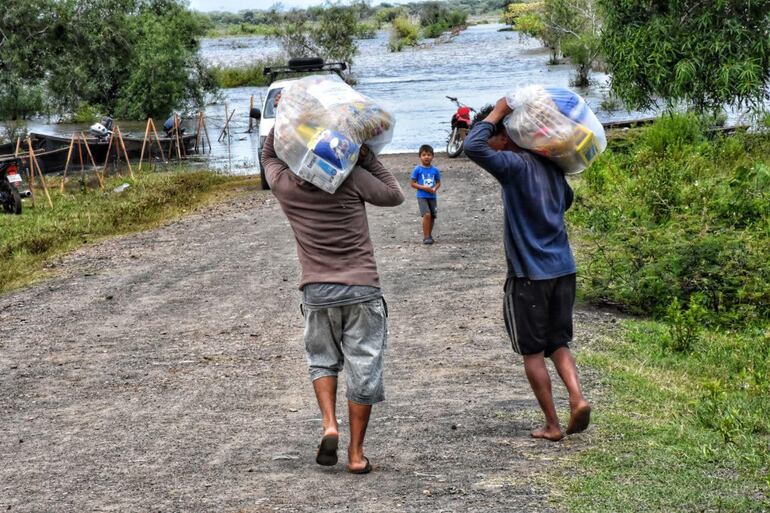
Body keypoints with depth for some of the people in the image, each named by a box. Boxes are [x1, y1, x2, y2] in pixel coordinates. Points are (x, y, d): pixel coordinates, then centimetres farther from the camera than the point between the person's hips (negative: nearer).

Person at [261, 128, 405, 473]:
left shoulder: (283, 183, -1)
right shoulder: (351, 176, -8)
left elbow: (268, 156, 22)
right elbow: (394, 196, 6)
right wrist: (367, 158, 5)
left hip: (316, 292, 2)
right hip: (361, 289, -2)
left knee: (322, 360, 23)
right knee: (363, 368, 7)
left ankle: (329, 425, 2)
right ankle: (356, 453, 10)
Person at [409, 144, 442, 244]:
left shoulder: (434, 170, 4)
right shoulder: (418, 169, -5)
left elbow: (438, 183, 13)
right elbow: (413, 184, -2)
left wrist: (434, 188, -9)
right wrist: (423, 187, -16)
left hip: (432, 196, 4)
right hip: (422, 196, -4)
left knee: (432, 216, 7)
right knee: (427, 214, -19)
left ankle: (429, 235, 27)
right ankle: (426, 237, -13)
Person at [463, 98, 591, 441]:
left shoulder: (515, 165, -15)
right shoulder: (549, 165, 9)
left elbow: (473, 147, -28)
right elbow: (566, 199, 27)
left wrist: (497, 112, -15)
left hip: (529, 274, -7)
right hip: (563, 269, 7)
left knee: (532, 352, 6)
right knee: (559, 344, 15)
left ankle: (552, 425, 9)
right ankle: (577, 398, -7)